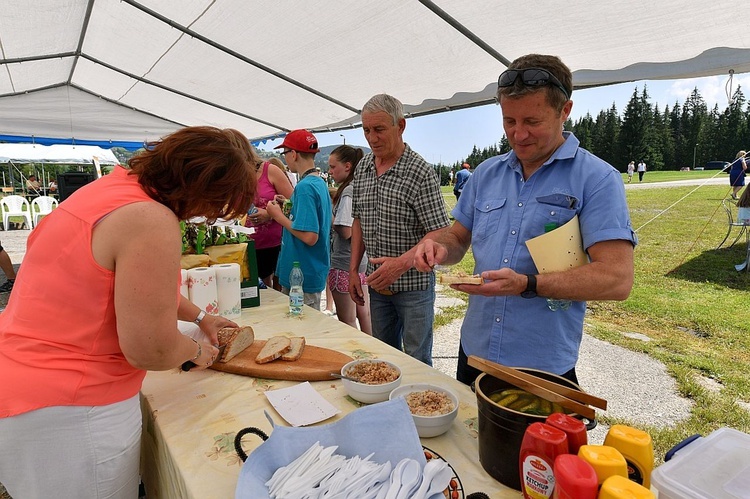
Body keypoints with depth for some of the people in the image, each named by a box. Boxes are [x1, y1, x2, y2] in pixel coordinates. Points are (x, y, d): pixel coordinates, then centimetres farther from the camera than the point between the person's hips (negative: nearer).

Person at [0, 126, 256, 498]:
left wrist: (199, 317, 20)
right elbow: (150, 351, -23)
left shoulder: (115, 185, 3)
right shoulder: (151, 221, -27)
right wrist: (196, 350, -3)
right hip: (65, 413, -9)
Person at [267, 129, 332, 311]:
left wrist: (279, 216, -15)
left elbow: (310, 237, -26)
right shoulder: (320, 182, 9)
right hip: (314, 271, 9)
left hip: (303, 277, -9)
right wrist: (289, 206, 11)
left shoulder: (304, 186, -20)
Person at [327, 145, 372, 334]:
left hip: (344, 263, -9)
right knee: (363, 314, 18)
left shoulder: (348, 192, -17)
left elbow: (346, 231, -22)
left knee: (347, 322, 3)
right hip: (361, 260, 9)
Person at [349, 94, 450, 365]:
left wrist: (402, 262, -32)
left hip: (413, 284, -6)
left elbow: (439, 233, -18)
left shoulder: (421, 173, -16)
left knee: (417, 360, 7)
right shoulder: (362, 168, 4)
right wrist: (353, 269, 8)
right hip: (377, 281, 6)